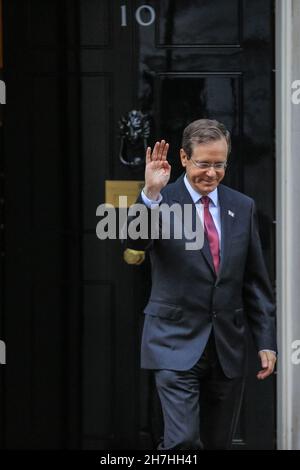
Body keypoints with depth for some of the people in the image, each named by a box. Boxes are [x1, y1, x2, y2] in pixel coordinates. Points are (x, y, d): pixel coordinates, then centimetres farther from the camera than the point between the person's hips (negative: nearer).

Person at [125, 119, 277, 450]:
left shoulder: (242, 207, 8)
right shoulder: (162, 203, -5)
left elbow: (256, 282, 11)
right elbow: (136, 241, -25)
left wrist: (266, 342, 6)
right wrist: (151, 195, -40)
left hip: (228, 346, 5)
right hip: (177, 344, -5)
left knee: (219, 443, 11)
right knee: (184, 441, -16)